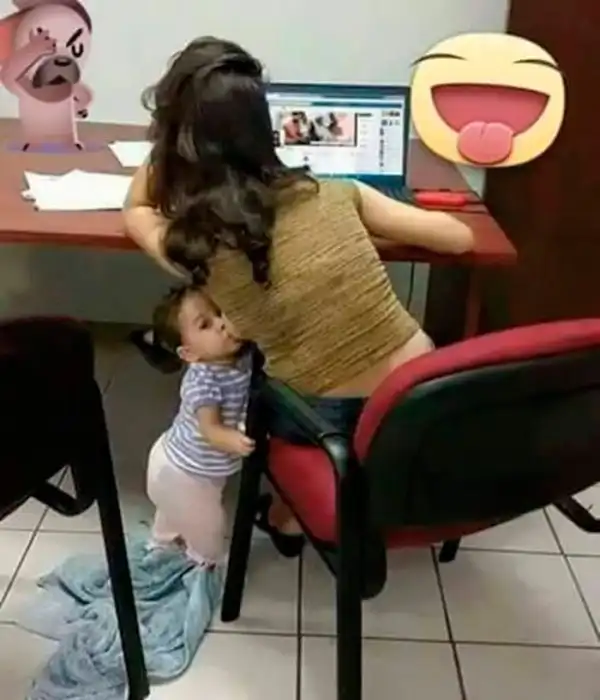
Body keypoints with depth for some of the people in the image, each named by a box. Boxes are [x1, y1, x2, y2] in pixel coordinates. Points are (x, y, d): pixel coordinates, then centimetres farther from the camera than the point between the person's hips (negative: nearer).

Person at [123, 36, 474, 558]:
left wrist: (168, 136, 14)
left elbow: (136, 210, 17)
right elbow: (459, 238, 7)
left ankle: (292, 512, 36)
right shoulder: (334, 196, -4)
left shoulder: (189, 244, -8)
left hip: (332, 426, -3)